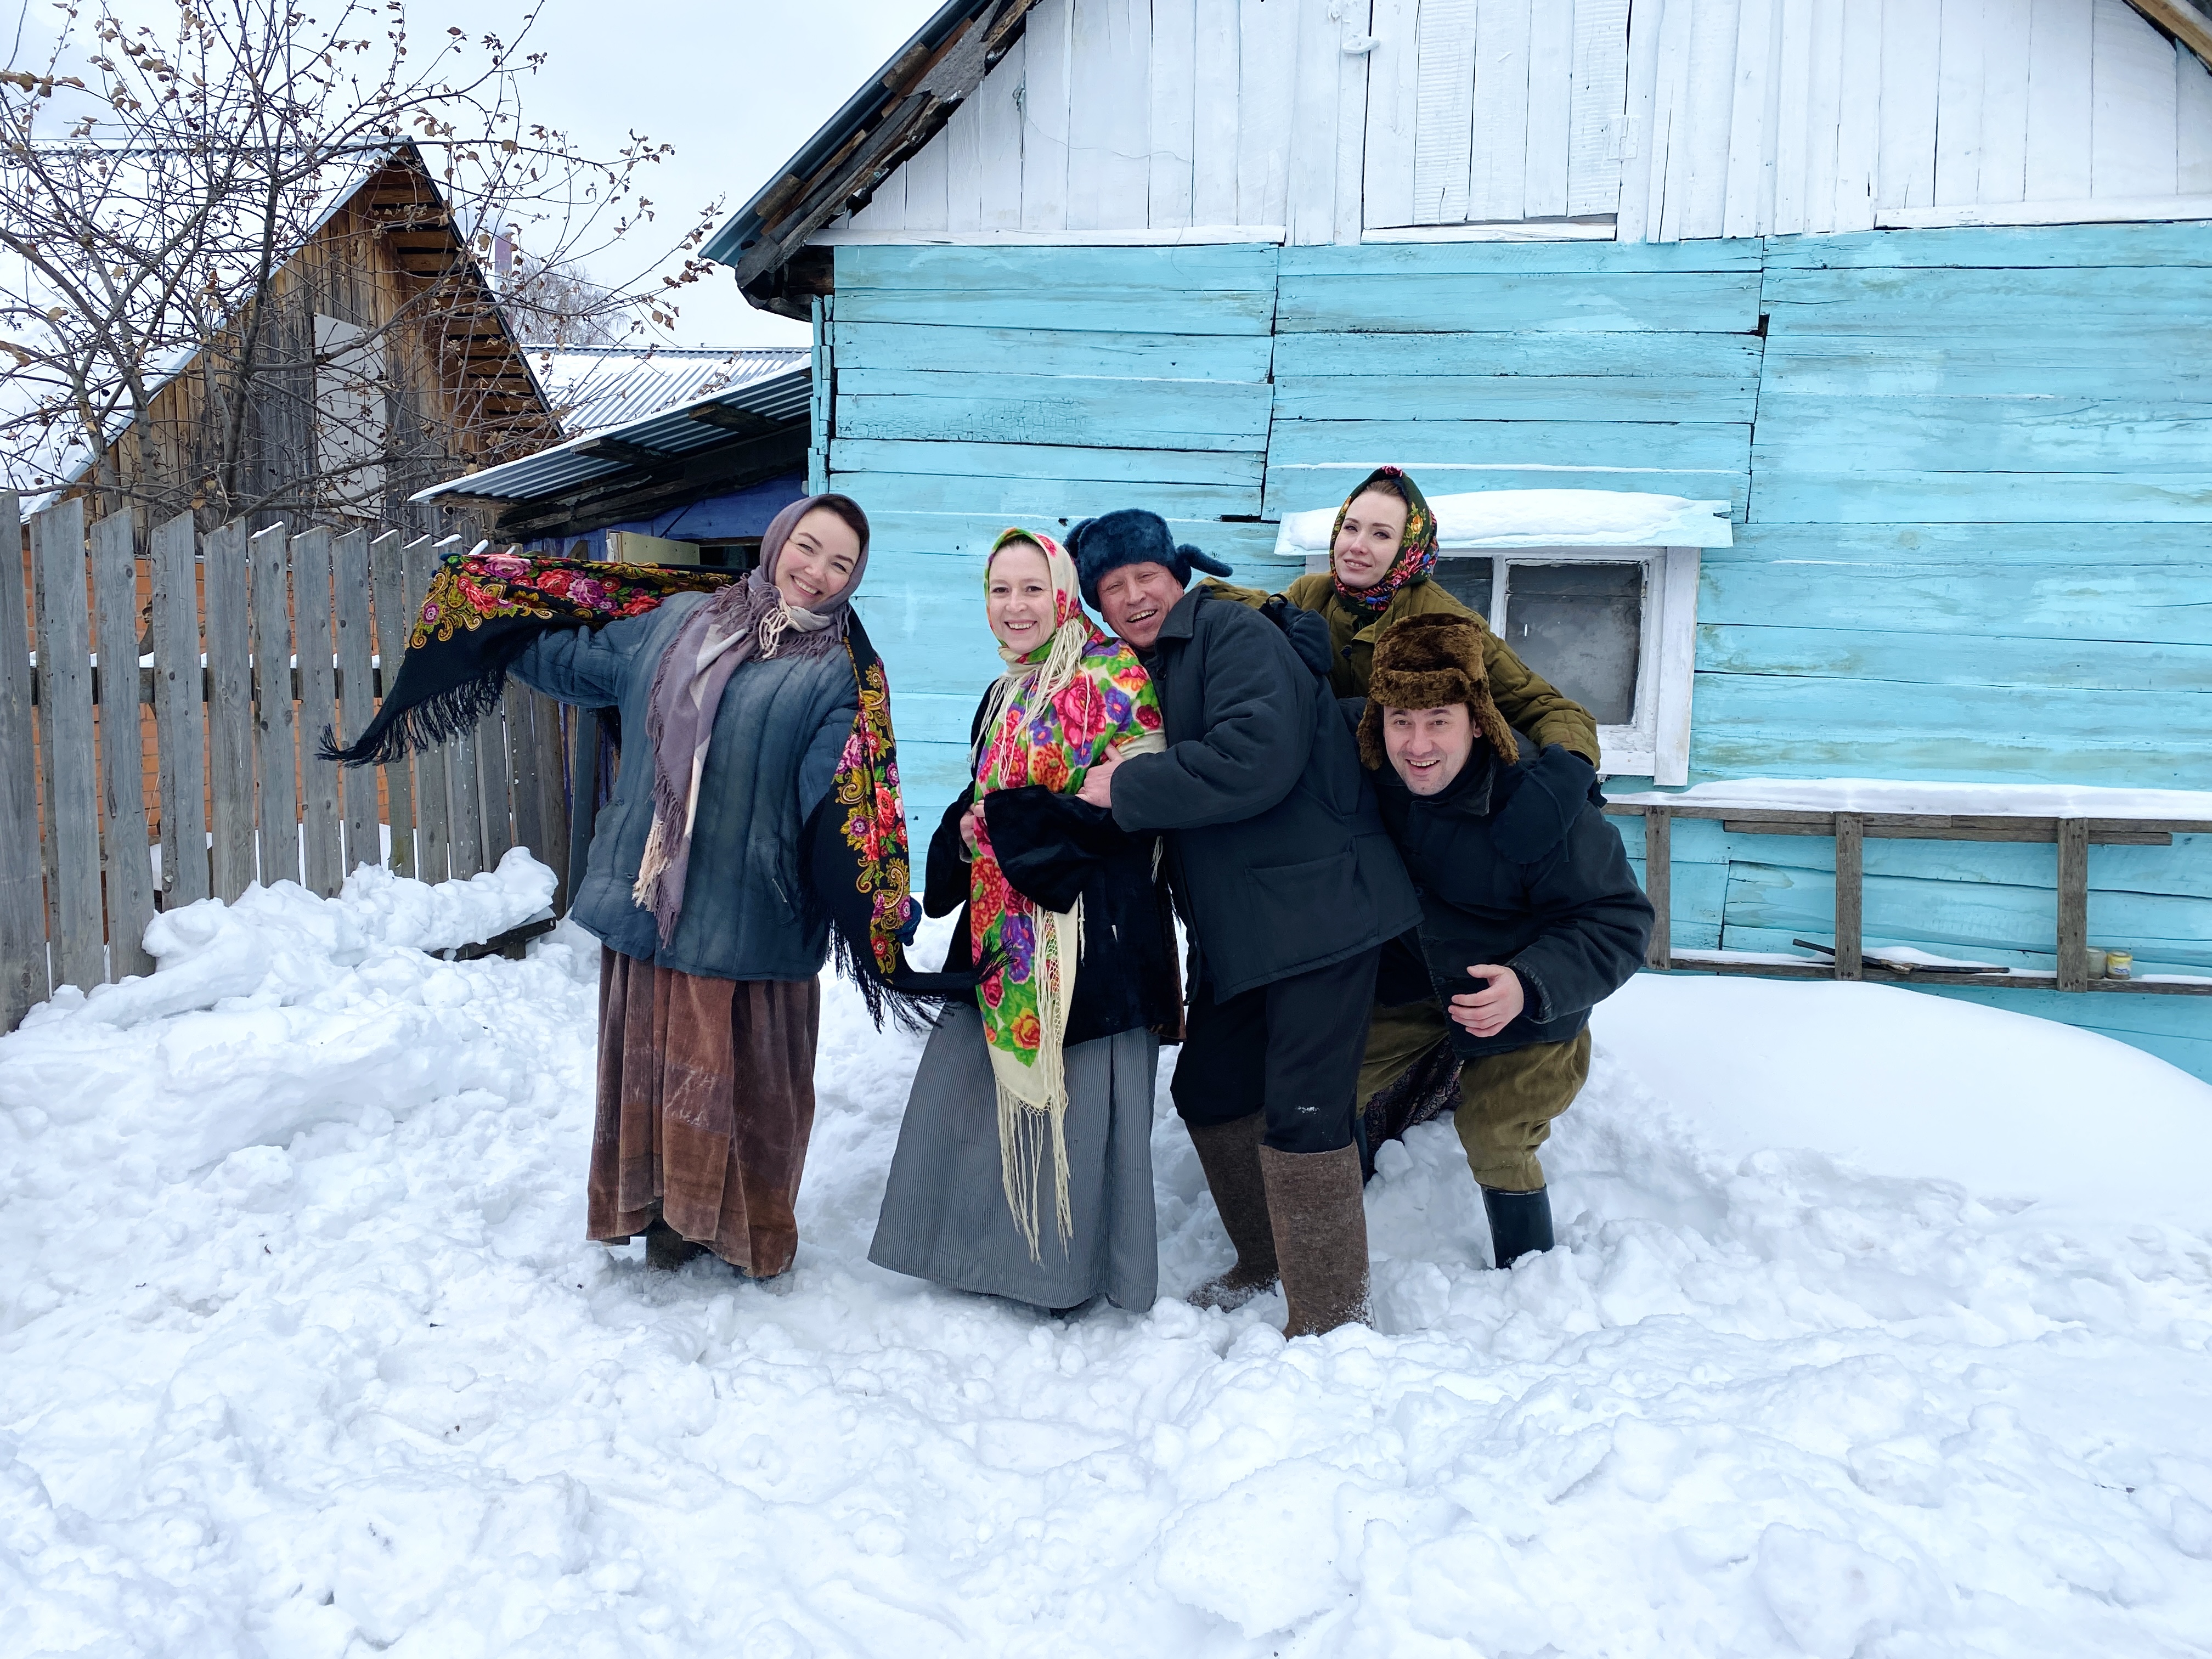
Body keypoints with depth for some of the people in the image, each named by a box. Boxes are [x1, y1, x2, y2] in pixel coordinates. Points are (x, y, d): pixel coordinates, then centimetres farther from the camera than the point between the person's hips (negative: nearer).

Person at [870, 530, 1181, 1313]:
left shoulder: (1114, 680, -9)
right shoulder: (1002, 700, 18)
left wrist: (1004, 824, -15)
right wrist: (966, 832, 1)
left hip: (1090, 930, -8)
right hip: (1004, 932, 8)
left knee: (1075, 1104, 0)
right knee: (959, 1092, 11)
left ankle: (1075, 1268, 19)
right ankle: (990, 1246, 29)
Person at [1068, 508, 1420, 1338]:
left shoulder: (1234, 634, -11)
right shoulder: (1137, 675, 17)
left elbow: (1257, 757, -27)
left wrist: (1128, 788, -21)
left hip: (1318, 906, -9)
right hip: (1234, 928, 9)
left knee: (1301, 1111, -9)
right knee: (1209, 1091, 16)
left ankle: (1331, 1319, 5)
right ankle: (1266, 1262, 36)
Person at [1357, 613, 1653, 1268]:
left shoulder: (1542, 803, -32)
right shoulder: (1367, 773, -18)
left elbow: (1617, 923, -26)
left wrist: (1531, 986, -39)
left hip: (1520, 1006, -4)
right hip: (1405, 980, 4)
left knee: (1496, 1147, -2)